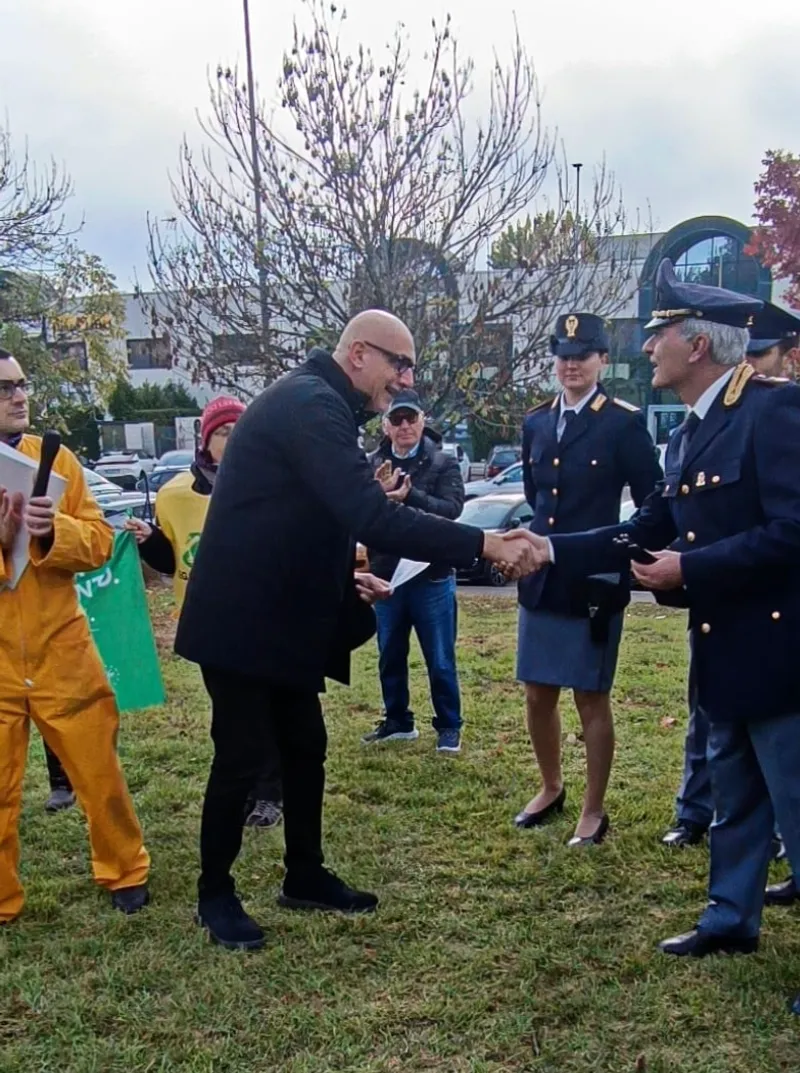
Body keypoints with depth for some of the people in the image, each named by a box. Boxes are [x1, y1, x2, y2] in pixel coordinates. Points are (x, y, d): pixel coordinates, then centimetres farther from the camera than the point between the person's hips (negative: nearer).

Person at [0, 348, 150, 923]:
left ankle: (126, 872, 29)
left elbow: (100, 542, 0)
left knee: (99, 772, 9)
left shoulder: (56, 458, 3)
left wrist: (54, 530, -19)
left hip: (61, 650, 1)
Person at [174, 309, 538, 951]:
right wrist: (484, 544, -32)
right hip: (244, 620, -10)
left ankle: (306, 877, 31)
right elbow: (373, 518, -32)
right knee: (243, 757, 1)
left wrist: (345, 579, 8)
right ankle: (215, 894, 20)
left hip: (283, 616, 10)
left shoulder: (315, 404, 13)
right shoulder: (310, 403, -21)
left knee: (305, 749, 16)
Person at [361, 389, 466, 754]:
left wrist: (409, 496, -31)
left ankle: (449, 726, 19)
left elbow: (451, 508, -17)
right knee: (390, 658, 15)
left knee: (440, 660, 5)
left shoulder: (443, 463, -3)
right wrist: (379, 494, -24)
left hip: (432, 577, -3)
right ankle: (398, 721, 30)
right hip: (386, 577, 3)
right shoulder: (373, 465, 3)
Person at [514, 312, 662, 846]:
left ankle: (594, 810, 19)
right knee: (538, 695, 13)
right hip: (541, 580, 6)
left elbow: (654, 504, -5)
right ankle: (551, 788, 35)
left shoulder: (625, 422, -8)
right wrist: (543, 541, 13)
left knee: (591, 699, 4)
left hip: (595, 582, -5)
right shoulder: (536, 422, 9)